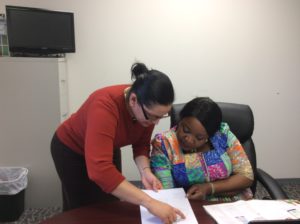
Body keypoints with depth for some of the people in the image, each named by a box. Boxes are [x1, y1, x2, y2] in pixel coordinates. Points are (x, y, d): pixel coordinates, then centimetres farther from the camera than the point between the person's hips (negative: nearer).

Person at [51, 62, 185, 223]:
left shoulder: (149, 108, -22)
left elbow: (141, 143, -8)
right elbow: (100, 170, -48)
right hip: (71, 149, -5)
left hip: (107, 149, 5)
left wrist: (145, 171, -28)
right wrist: (150, 203, -50)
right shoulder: (105, 106, -41)